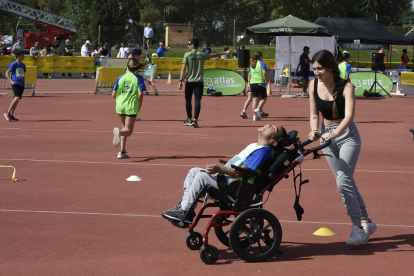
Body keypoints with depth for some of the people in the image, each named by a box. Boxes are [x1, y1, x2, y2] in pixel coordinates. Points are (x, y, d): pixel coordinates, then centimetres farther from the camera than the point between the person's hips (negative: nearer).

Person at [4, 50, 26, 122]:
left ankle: (11, 115, 13)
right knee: (17, 98, -21)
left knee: (16, 99, 6)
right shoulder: (14, 64, -6)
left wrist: (23, 84, 18)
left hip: (21, 84, 7)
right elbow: (7, 73, -5)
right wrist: (11, 81, -16)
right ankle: (7, 112, -13)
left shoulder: (23, 65, 14)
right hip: (15, 84, -7)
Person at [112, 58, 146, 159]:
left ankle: (123, 151, 15)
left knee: (125, 127, 22)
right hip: (131, 107, -4)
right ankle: (119, 132, -35)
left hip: (120, 106, 4)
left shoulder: (120, 78, 2)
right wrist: (140, 105, 1)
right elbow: (140, 94, -15)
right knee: (128, 131, 2)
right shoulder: (137, 78, -6)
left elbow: (113, 95, 0)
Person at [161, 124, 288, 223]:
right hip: (225, 176, 11)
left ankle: (184, 212, -17)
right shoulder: (253, 146, 19)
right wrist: (218, 168, 19)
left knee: (201, 176, -22)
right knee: (193, 171, 9)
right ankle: (184, 204, 3)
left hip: (234, 184, -11)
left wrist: (219, 169, -25)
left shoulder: (263, 151, -13)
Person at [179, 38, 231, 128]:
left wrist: (180, 81, -6)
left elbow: (183, 69, -7)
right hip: (199, 82, 1)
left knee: (188, 100, 11)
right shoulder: (202, 55, 5)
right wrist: (225, 52, 35)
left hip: (189, 81, -1)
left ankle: (189, 119, 19)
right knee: (197, 101, -2)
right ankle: (195, 120, -12)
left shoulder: (187, 55, -3)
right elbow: (215, 55, 19)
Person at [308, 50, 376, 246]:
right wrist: (314, 131, -18)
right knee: (346, 182, 10)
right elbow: (314, 114, 2)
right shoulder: (314, 86, -4)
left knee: (343, 181, -18)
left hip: (347, 135, -5)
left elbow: (349, 116, -30)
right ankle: (366, 222, 22)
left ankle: (358, 226, -7)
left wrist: (334, 134, -45)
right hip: (327, 136, 5)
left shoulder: (346, 87, -18)